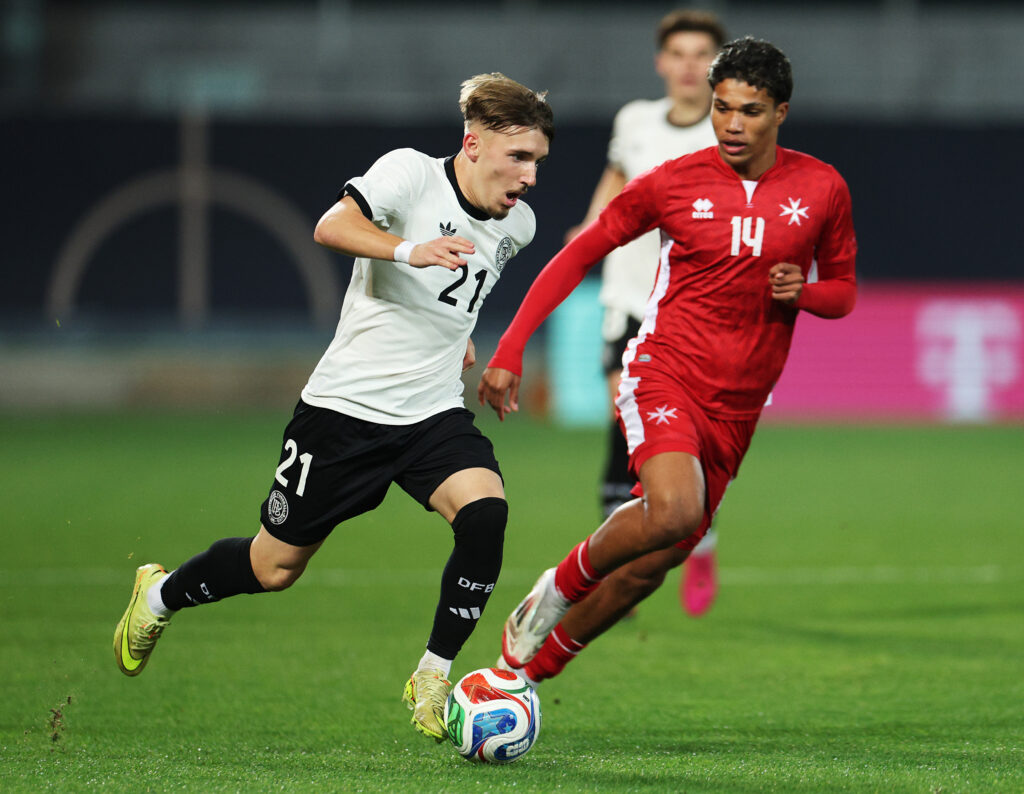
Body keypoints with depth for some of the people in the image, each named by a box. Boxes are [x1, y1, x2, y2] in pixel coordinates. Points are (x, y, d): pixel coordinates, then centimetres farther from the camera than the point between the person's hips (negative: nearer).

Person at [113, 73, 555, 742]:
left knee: (485, 511, -26)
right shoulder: (413, 172, -14)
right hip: (346, 406, -4)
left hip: (435, 412, 5)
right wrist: (410, 250, -47)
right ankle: (159, 596, 39)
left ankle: (433, 679, -11)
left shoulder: (518, 225, 6)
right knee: (277, 567, 8)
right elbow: (333, 227, -33)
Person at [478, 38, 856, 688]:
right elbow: (579, 256, 5)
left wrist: (802, 292, -10)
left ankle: (526, 669, 20)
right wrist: (510, 352, -1)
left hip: (736, 409, 3)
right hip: (664, 375, -3)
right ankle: (561, 586, -5)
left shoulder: (823, 189, 3)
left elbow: (844, 291, 15)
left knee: (648, 568, 2)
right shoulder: (672, 183, -2)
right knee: (674, 512, -32)